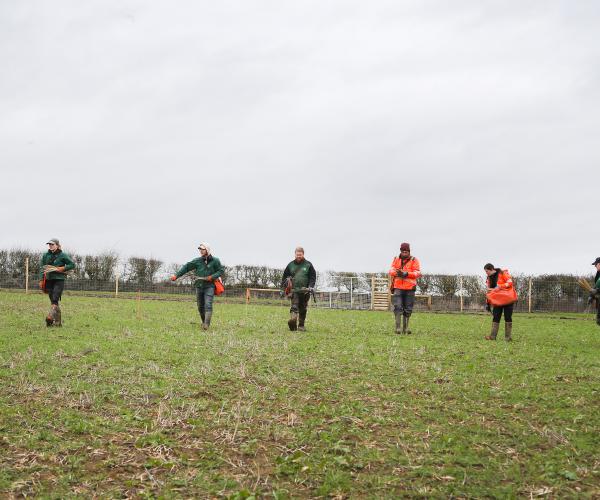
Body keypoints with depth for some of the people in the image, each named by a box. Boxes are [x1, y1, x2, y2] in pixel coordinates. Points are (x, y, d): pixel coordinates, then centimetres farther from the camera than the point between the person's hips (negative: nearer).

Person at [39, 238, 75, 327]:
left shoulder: (62, 255, -2)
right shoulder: (45, 255, 10)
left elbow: (72, 265, 1)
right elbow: (42, 268, 12)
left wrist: (62, 269, -11)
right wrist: (41, 280, 5)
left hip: (59, 280, -5)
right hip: (49, 280, 5)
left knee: (55, 299, -17)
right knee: (52, 300, 6)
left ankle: (50, 317, -26)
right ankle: (58, 322, 13)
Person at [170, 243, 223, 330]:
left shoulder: (215, 261, -3)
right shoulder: (197, 261, 2)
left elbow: (221, 271, 2)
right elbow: (186, 267, 1)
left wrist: (212, 277, -14)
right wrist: (176, 275, -7)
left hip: (209, 287, -4)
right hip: (199, 286, 4)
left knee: (208, 305, -17)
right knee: (200, 307, 10)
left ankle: (206, 325, -24)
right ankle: (204, 322, 28)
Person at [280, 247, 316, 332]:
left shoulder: (308, 265, 7)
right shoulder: (290, 265, 10)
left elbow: (313, 277, 6)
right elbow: (284, 278, 16)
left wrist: (311, 286, -8)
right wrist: (283, 288, 10)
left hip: (305, 291, 1)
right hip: (294, 290, 0)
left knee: (303, 309, 8)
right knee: (294, 306, -19)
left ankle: (301, 325, 17)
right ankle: (293, 319, -35)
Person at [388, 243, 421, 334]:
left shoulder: (414, 260, 2)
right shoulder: (396, 259, 10)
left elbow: (417, 273, -8)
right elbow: (391, 271, 0)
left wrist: (406, 274, -22)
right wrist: (397, 273, -23)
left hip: (410, 288, 0)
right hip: (398, 287, 0)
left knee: (408, 309, 5)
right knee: (398, 307, -11)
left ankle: (405, 328, 14)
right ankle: (398, 327, -12)